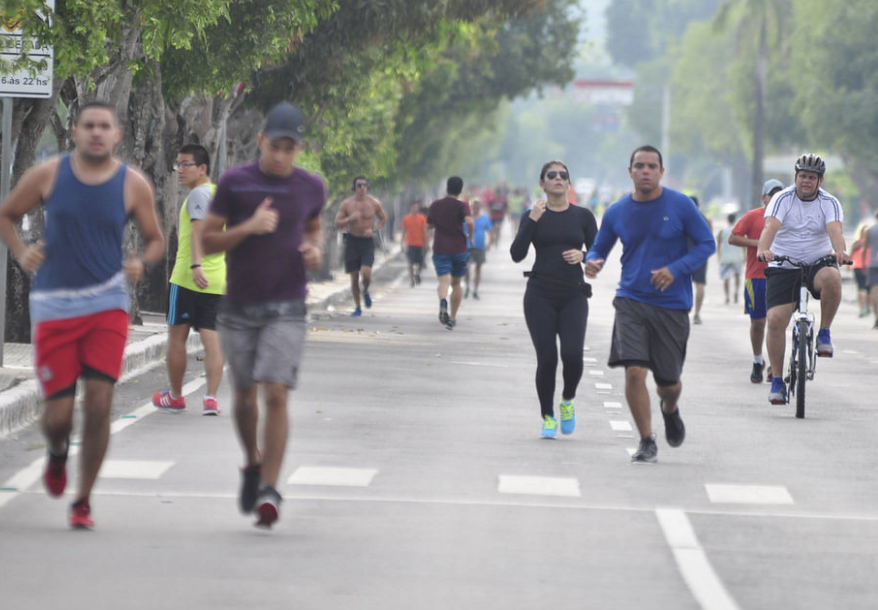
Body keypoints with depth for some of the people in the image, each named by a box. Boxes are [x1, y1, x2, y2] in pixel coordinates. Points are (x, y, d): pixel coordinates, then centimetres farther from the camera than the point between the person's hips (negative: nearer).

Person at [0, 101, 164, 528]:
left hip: (108, 304, 0)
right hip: (54, 305, 0)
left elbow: (155, 239, 11)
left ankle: (83, 501, 7)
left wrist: (141, 264, -11)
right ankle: (57, 453, 37)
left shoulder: (133, 185, 0)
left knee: (99, 404, -10)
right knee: (58, 413, -2)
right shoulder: (47, 175, -1)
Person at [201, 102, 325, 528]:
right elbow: (208, 242, -2)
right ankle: (253, 463, 36)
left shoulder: (311, 188, 3)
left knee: (276, 394, -14)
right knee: (244, 397, 9)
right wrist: (248, 228, -18)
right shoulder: (234, 183, -3)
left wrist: (316, 250, 1)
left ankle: (269, 490, -12)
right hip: (239, 308, 1)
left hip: (286, 309, -1)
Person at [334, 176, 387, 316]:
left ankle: (365, 291, 15)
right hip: (352, 241, 1)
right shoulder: (346, 204, -2)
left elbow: (383, 218, 12)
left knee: (366, 273, -20)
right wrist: (350, 219, -19)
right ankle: (357, 308, 17)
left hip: (367, 241, -1)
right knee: (354, 277, 3)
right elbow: (337, 223, 0)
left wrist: (374, 230, -7)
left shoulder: (374, 203, -2)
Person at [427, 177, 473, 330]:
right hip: (459, 248, 0)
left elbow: (429, 225, 18)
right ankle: (452, 318, 18)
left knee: (444, 280, -14)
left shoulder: (435, 205, 7)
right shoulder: (462, 206, -3)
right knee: (456, 283, 15)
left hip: (440, 249, 0)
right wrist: (470, 236, -5)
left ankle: (443, 301, -47)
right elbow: (469, 221, -21)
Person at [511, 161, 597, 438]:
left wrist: (582, 255, -11)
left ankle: (567, 402, 12)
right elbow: (517, 255, -6)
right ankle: (548, 418, 11)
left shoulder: (583, 216, 8)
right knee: (546, 359, -6)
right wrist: (532, 220, -15)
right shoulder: (534, 216, 6)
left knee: (572, 355, -16)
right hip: (540, 296, 0)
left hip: (573, 296, 0)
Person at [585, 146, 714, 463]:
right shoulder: (616, 212, 2)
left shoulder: (681, 205, -5)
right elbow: (600, 248, 14)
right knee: (634, 371, -16)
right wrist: (592, 261, -11)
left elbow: (707, 243, -1)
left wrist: (676, 269, -16)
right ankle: (646, 442, -1)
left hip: (672, 304, -1)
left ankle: (670, 411, 45)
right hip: (631, 302, 1)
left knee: (668, 382, 8)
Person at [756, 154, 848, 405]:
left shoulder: (829, 203, -3)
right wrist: (763, 249, -44)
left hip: (818, 262, 0)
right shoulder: (782, 199, -6)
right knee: (776, 319, -14)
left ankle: (824, 332, -13)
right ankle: (777, 380, -1)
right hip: (784, 266, 0)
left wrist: (839, 251, -44)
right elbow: (770, 227, -23)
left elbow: (835, 230, -22)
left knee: (832, 278, -35)